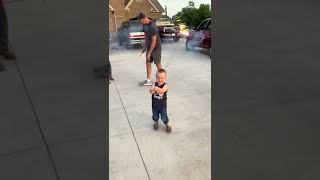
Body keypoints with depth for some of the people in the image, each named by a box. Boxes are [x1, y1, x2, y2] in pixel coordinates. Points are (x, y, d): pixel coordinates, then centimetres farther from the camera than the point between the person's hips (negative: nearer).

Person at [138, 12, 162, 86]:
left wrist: (149, 53, -23)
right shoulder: (145, 24, 2)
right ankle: (148, 80, 16)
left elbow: (154, 41, -25)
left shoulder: (152, 26, -24)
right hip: (149, 48, 8)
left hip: (155, 48, -8)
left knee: (158, 64, 3)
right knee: (148, 63, 8)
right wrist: (146, 48, 15)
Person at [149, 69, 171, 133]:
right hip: (154, 105, 3)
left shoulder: (165, 86, -20)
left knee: (164, 117, 8)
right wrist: (153, 89, -48)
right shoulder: (155, 84, -11)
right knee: (155, 116, 21)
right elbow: (150, 91, -25)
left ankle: (167, 124, 36)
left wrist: (157, 89, -60)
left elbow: (162, 91, -40)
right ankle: (156, 122, 51)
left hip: (162, 106, -3)